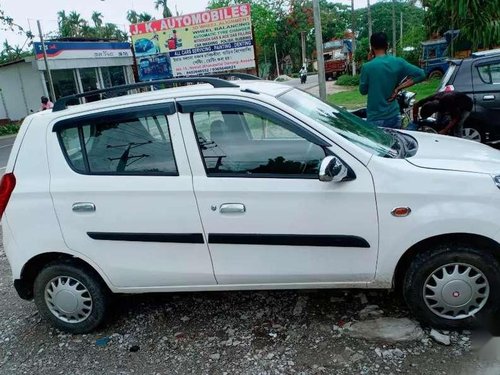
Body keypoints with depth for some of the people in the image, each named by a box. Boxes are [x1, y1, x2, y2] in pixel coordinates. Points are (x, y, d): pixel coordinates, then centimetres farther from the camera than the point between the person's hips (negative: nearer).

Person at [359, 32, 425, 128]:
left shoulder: (367, 67, -13)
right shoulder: (398, 62, -1)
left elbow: (363, 91, 1)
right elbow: (421, 74, 1)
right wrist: (399, 88, -1)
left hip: (375, 119, -4)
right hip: (394, 116, 4)